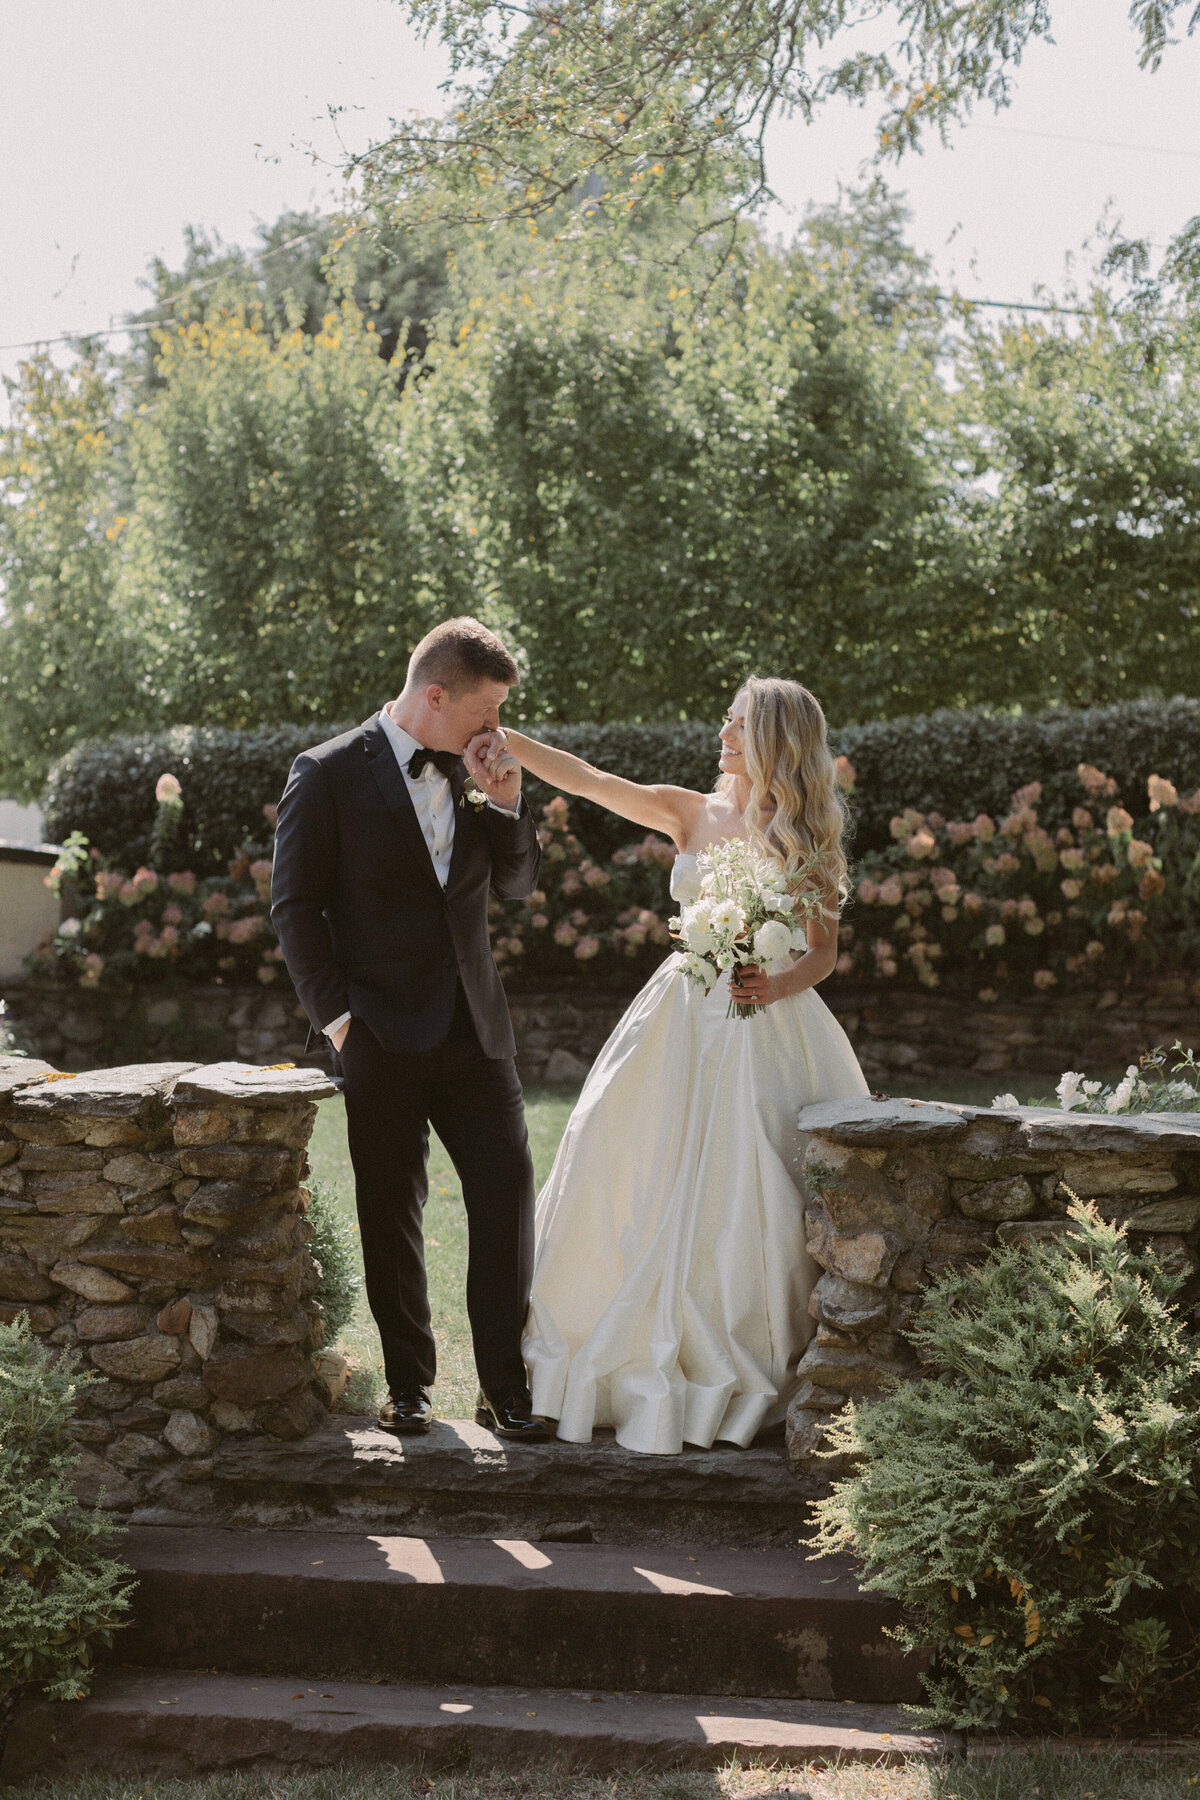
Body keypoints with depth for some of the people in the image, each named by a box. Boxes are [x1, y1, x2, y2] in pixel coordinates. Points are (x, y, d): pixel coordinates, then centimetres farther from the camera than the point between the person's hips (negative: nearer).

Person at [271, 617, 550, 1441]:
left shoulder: (470, 772, 9)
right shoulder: (329, 773, -6)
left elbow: (517, 882, 16)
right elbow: (296, 904, -5)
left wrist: (506, 804, -2)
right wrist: (335, 1012, -10)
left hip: (474, 1026, 4)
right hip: (383, 1034, -4)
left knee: (508, 1189, -3)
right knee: (392, 1211, 5)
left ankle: (506, 1383, 3)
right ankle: (409, 1385, 17)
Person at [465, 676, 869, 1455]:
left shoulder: (805, 838, 1)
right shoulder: (693, 815, 7)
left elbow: (827, 951, 4)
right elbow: (590, 781, -2)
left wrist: (778, 986, -16)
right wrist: (508, 741, -13)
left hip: (767, 1031, -3)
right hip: (683, 1021, 3)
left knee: (751, 1196, -5)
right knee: (651, 1180, 0)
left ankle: (753, 1380, 7)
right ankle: (647, 1367, 12)